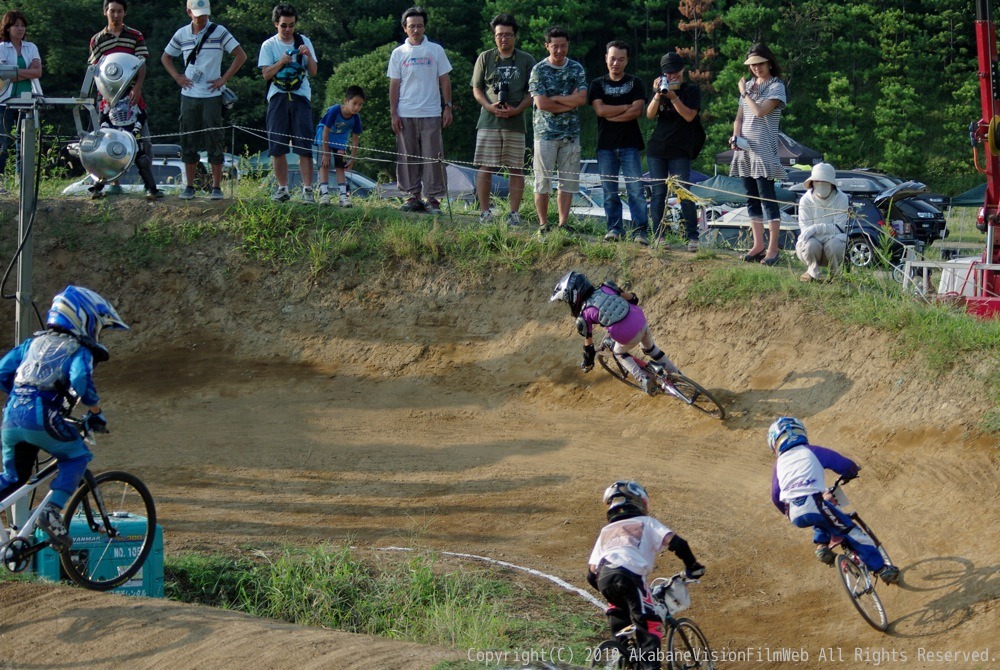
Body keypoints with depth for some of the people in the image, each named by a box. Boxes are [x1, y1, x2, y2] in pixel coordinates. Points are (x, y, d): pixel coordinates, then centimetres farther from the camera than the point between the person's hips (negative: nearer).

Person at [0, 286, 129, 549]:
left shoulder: (34, 342, 25)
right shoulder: (79, 350, 6)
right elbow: (80, 380, -13)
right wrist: (96, 411, -1)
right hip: (42, 417, -6)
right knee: (77, 458, 15)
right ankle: (52, 511, -5)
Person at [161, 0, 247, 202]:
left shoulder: (219, 32, -3)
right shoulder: (182, 34, 7)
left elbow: (241, 56, -4)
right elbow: (165, 57, 21)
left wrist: (223, 79, -7)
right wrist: (177, 77, 6)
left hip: (211, 95, -3)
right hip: (188, 95, 3)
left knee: (214, 141, -2)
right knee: (188, 141, 6)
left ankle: (216, 187, 2)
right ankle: (189, 186, 12)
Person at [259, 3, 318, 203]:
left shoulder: (304, 42, 9)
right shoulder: (269, 45, 6)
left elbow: (313, 72, 7)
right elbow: (266, 74, -2)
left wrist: (308, 56, -12)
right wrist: (281, 62, -18)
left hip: (300, 98, 0)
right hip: (278, 98, 0)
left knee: (304, 146, -8)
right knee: (277, 147, 0)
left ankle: (307, 189, -10)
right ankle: (282, 188, 9)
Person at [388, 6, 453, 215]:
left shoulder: (435, 51, 6)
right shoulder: (398, 53, 8)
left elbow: (444, 80, 8)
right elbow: (394, 84, 8)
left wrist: (448, 107, 1)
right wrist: (393, 113, 2)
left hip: (431, 113, -1)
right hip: (405, 114, 1)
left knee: (432, 157, -4)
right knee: (408, 157, 3)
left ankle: (433, 198, -2)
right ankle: (413, 196, 9)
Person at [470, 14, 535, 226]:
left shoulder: (526, 60, 8)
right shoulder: (485, 58, 9)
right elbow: (477, 89, 8)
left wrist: (516, 109, -10)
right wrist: (490, 107, -10)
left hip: (516, 122, 0)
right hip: (489, 121, 0)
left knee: (516, 169, 1)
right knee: (485, 167, -3)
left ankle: (514, 213, 5)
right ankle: (484, 212, 2)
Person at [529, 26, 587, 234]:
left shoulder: (576, 69, 7)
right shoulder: (539, 70, -2)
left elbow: (582, 98, -5)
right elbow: (541, 103, -12)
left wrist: (554, 99, -10)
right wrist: (570, 102, -8)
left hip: (571, 133, 3)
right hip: (545, 132, -3)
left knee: (568, 181, 3)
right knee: (543, 180, -2)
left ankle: (563, 223, 9)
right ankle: (543, 225, 5)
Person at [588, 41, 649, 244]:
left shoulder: (635, 83, 8)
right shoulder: (598, 84, 11)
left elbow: (637, 111, -6)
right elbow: (600, 110, -5)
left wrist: (611, 115, -7)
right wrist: (626, 107, -6)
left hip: (630, 145, -2)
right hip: (606, 145, 2)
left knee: (636, 189, -9)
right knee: (609, 191, 1)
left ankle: (640, 230, -10)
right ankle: (614, 229, 7)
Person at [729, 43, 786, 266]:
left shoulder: (776, 87, -5)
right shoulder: (749, 84, 16)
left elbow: (760, 111, -18)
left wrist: (745, 93, -5)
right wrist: (735, 136, -1)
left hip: (764, 150, -7)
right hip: (745, 148, 7)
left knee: (767, 198, -9)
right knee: (752, 199, 8)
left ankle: (773, 249, -10)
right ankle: (758, 246, 12)